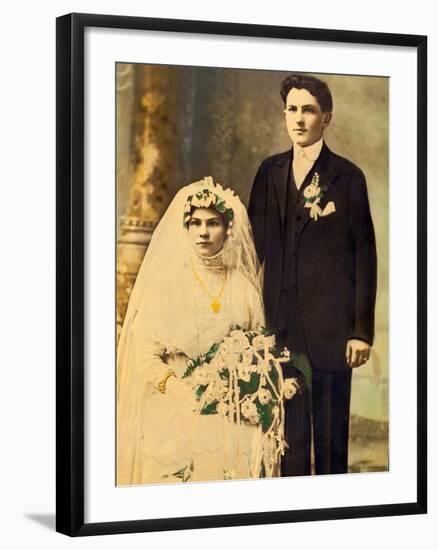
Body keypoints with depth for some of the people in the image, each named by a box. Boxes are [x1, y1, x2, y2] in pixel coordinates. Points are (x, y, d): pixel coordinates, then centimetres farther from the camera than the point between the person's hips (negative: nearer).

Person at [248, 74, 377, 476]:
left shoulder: (347, 176, 0)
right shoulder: (270, 172, 11)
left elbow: (364, 256, -2)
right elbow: (255, 246, 13)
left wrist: (363, 330, -6)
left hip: (330, 325, -3)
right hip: (280, 323, 3)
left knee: (331, 434, 4)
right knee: (288, 431, 5)